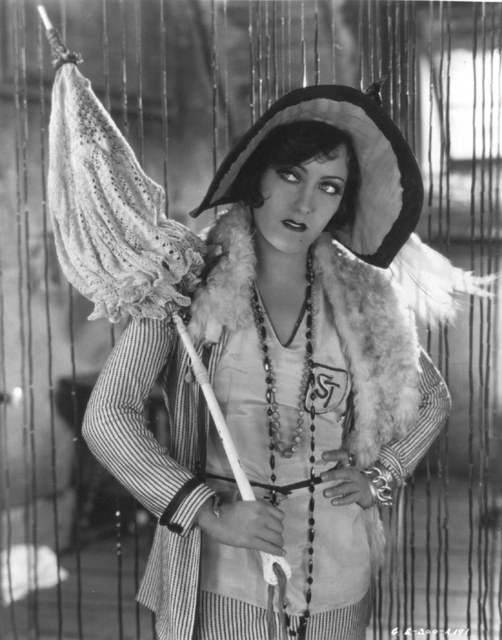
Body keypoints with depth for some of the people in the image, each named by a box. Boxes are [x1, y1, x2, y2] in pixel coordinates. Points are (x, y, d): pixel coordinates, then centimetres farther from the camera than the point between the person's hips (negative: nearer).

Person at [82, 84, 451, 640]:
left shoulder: (363, 298, 1)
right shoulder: (192, 283, -8)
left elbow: (431, 400, 17)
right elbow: (106, 416, -11)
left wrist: (380, 477, 3)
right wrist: (208, 511, -14)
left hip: (335, 575, 3)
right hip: (221, 579, -2)